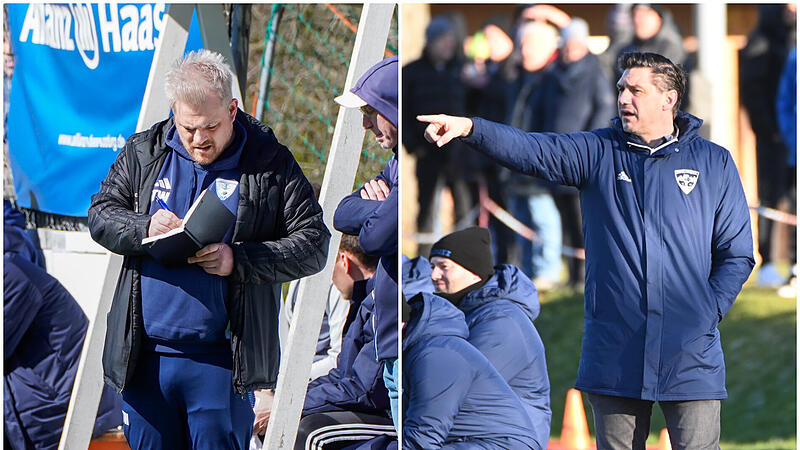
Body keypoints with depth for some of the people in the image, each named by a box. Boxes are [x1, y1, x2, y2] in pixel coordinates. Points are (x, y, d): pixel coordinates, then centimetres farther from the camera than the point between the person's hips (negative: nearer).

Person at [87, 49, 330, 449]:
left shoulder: (270, 164, 0)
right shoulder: (144, 153, 9)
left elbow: (313, 244, -2)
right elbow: (101, 214, 10)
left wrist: (238, 260, -17)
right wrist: (144, 229, -13)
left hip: (220, 359, -3)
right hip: (145, 354, 3)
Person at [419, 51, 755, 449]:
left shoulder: (714, 163, 6)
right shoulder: (597, 153, 7)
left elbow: (737, 254, 6)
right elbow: (530, 151, -9)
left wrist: (707, 314, -5)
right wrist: (470, 129, -26)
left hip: (692, 358, -1)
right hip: (614, 355, 2)